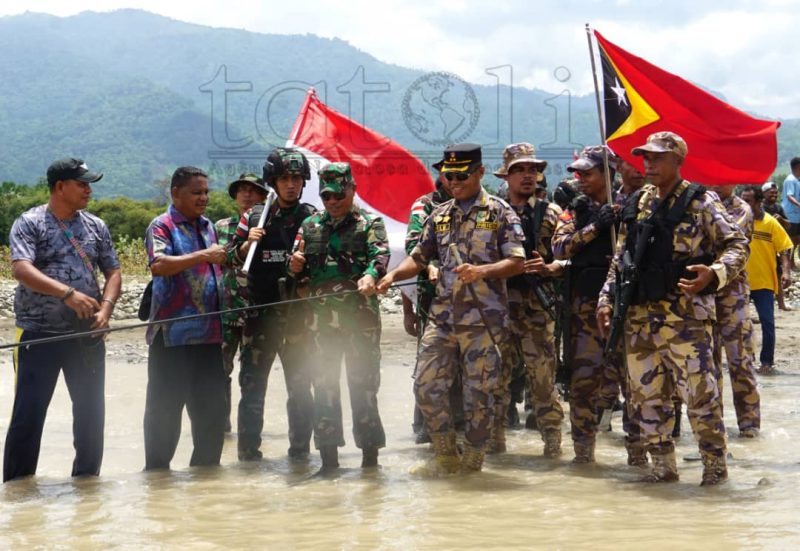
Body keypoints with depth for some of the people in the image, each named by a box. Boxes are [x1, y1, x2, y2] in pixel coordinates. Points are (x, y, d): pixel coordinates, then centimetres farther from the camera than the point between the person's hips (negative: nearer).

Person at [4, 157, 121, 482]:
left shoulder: (95, 227, 11)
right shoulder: (29, 224, -4)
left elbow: (113, 273, 12)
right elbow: (21, 269, -19)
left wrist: (105, 309, -9)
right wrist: (68, 293, -29)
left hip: (87, 335, 5)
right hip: (39, 334, -5)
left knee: (91, 412, 9)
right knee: (28, 413, -4)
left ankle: (87, 479, 23)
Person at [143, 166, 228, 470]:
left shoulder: (207, 226, 18)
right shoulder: (162, 225, -5)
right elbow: (159, 265, -23)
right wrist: (204, 255, -25)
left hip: (209, 332, 7)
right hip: (174, 334, -7)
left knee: (211, 405, 12)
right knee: (165, 406, -2)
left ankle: (206, 464, 23)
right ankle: (156, 470, 6)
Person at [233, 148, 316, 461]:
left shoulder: (312, 218, 4)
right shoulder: (253, 217, 8)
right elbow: (234, 261, 12)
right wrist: (248, 243, -7)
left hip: (297, 314, -1)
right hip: (259, 314, 1)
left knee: (300, 383, 5)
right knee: (252, 382, 2)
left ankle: (300, 447, 14)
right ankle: (248, 448, 9)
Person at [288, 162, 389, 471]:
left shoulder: (369, 223, 4)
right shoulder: (310, 226, 16)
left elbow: (380, 253, -14)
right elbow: (299, 272, 18)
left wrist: (371, 275, -35)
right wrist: (296, 267, -7)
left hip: (360, 315, -4)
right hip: (321, 316, 4)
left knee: (364, 382, -2)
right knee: (323, 384, 6)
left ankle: (369, 452, 5)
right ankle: (328, 454, 13)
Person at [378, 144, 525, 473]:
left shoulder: (499, 212, -1)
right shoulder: (439, 216, 14)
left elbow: (517, 262, -7)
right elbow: (419, 258, 16)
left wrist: (482, 271, -23)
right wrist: (393, 275, -3)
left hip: (483, 318, -5)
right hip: (442, 316, 5)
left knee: (479, 393, 1)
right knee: (427, 386, 0)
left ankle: (472, 464, 14)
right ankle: (446, 458, 15)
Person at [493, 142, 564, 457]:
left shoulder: (549, 214, 8)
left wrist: (548, 268, -18)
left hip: (535, 306, -2)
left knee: (542, 374, -5)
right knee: (495, 375, 6)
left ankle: (552, 441, 2)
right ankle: (494, 439, 15)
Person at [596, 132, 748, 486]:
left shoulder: (700, 203, -3)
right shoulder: (637, 205, 13)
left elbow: (737, 244, -5)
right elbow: (620, 258, 19)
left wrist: (714, 273, -22)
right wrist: (606, 299, 11)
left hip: (686, 315, -6)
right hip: (639, 317, 6)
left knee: (699, 391, -5)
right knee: (646, 395, 9)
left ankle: (715, 464, 8)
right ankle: (663, 466, 19)